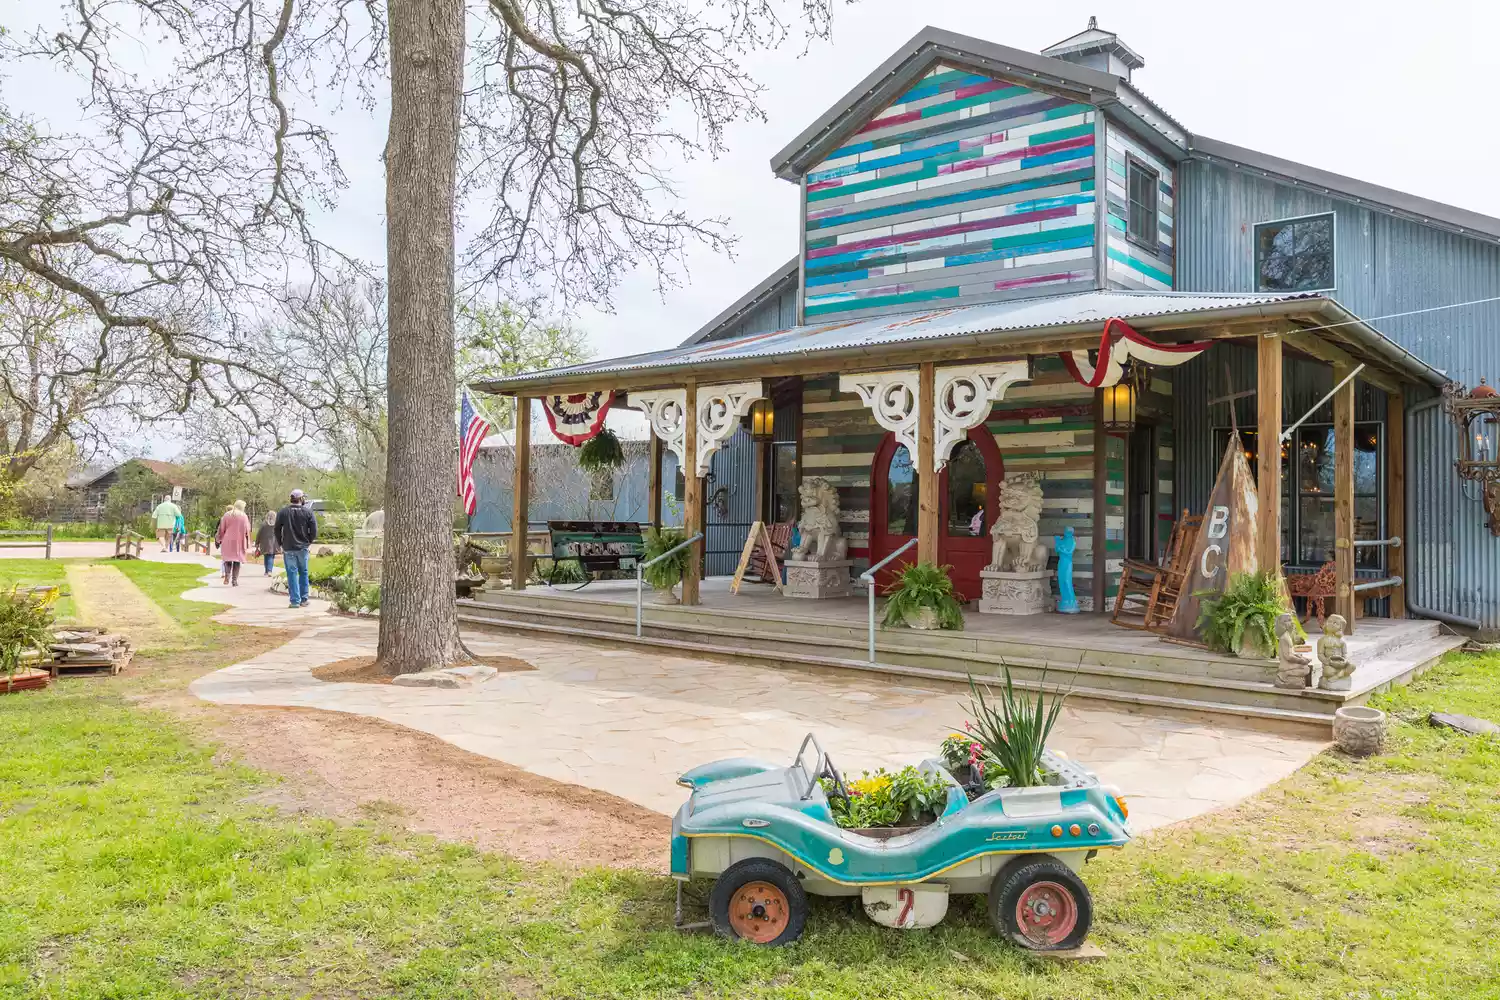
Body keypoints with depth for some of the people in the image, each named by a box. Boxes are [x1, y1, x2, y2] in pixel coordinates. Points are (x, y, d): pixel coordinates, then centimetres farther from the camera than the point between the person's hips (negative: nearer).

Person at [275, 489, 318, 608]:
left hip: (288, 548, -1)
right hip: (303, 548, 1)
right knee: (303, 573, 13)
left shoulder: (282, 512, -3)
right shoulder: (308, 512, -4)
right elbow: (314, 530, -4)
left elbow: (277, 530, 1)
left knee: (292, 574, 2)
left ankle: (295, 601, -1)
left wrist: (280, 544, 13)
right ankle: (304, 599, 15)